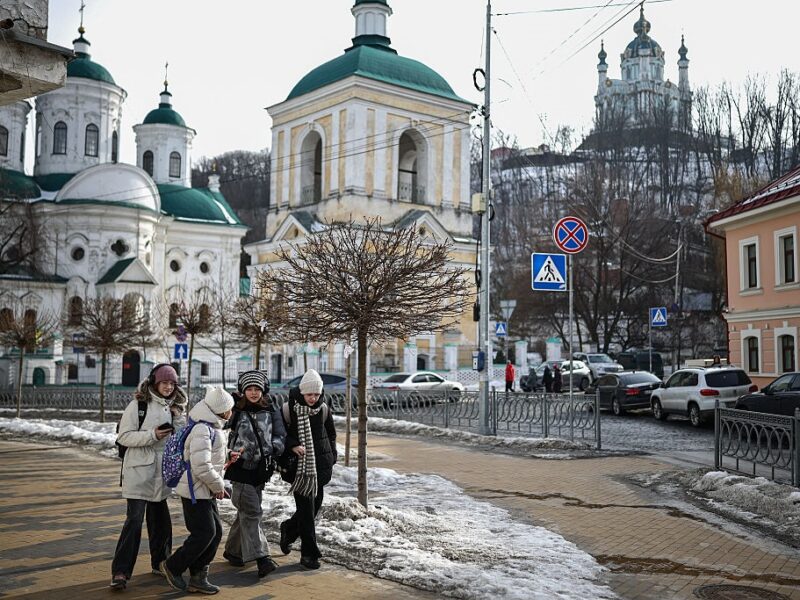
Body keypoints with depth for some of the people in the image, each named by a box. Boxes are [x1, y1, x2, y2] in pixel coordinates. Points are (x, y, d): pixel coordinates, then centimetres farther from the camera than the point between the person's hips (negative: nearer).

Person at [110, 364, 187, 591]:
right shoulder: (138, 404, -8)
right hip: (139, 470, -6)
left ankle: (160, 563, 29)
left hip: (163, 471, 6)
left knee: (160, 518, 15)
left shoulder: (174, 407, 9)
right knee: (134, 519, -9)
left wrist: (178, 419, -7)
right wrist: (152, 435, -22)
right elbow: (124, 436, -11)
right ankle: (120, 571, -5)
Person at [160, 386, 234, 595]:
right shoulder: (202, 430, -23)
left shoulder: (212, 428, 11)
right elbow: (201, 466, -29)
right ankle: (172, 567, 12)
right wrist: (218, 486, -16)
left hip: (206, 491, 10)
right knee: (204, 534, -6)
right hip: (195, 492, -10)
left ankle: (198, 578, 17)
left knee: (215, 532, 9)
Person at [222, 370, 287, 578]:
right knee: (252, 512, -12)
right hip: (240, 468, -4)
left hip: (261, 469, 4)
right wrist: (227, 453, -14)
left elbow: (280, 437, 1)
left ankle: (233, 551, 32)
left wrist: (271, 447, -20)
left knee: (246, 512, 15)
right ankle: (261, 557, -16)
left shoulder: (271, 411, 5)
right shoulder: (234, 411, -2)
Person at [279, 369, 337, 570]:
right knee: (306, 507, -6)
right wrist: (292, 445, -20)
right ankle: (308, 553, 4)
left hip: (320, 464, 5)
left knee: (316, 503, 12)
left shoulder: (323, 409, 4)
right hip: (300, 465, -5)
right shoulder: (290, 408, -10)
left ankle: (289, 529, 39)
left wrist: (332, 456, 11)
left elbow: (331, 433, 18)